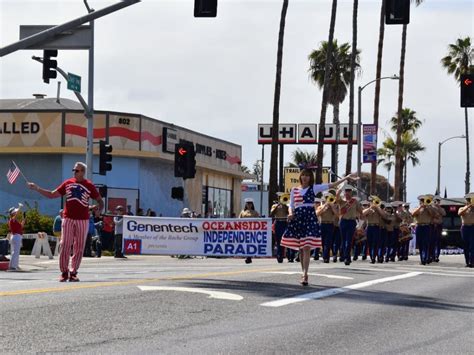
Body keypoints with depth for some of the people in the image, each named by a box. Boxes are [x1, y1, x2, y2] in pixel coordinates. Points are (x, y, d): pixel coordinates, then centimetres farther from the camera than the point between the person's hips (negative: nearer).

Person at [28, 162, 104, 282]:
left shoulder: (89, 185, 2)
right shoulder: (68, 183, 9)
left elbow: (99, 200, 6)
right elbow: (52, 194, 12)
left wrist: (99, 209, -14)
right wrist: (37, 188, 5)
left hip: (83, 220, -1)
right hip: (68, 218, 2)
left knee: (79, 248, 1)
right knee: (65, 246, -3)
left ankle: (73, 272, 10)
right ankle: (64, 272, 4)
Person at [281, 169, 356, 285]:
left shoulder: (314, 188, 5)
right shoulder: (294, 190, 11)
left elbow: (332, 185, 1)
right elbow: (291, 206, 14)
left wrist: (346, 178, -6)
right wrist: (291, 213, -8)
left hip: (309, 218, -3)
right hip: (297, 218, 3)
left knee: (307, 248, -11)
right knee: (300, 249, 6)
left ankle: (305, 275, -14)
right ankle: (304, 273, 18)